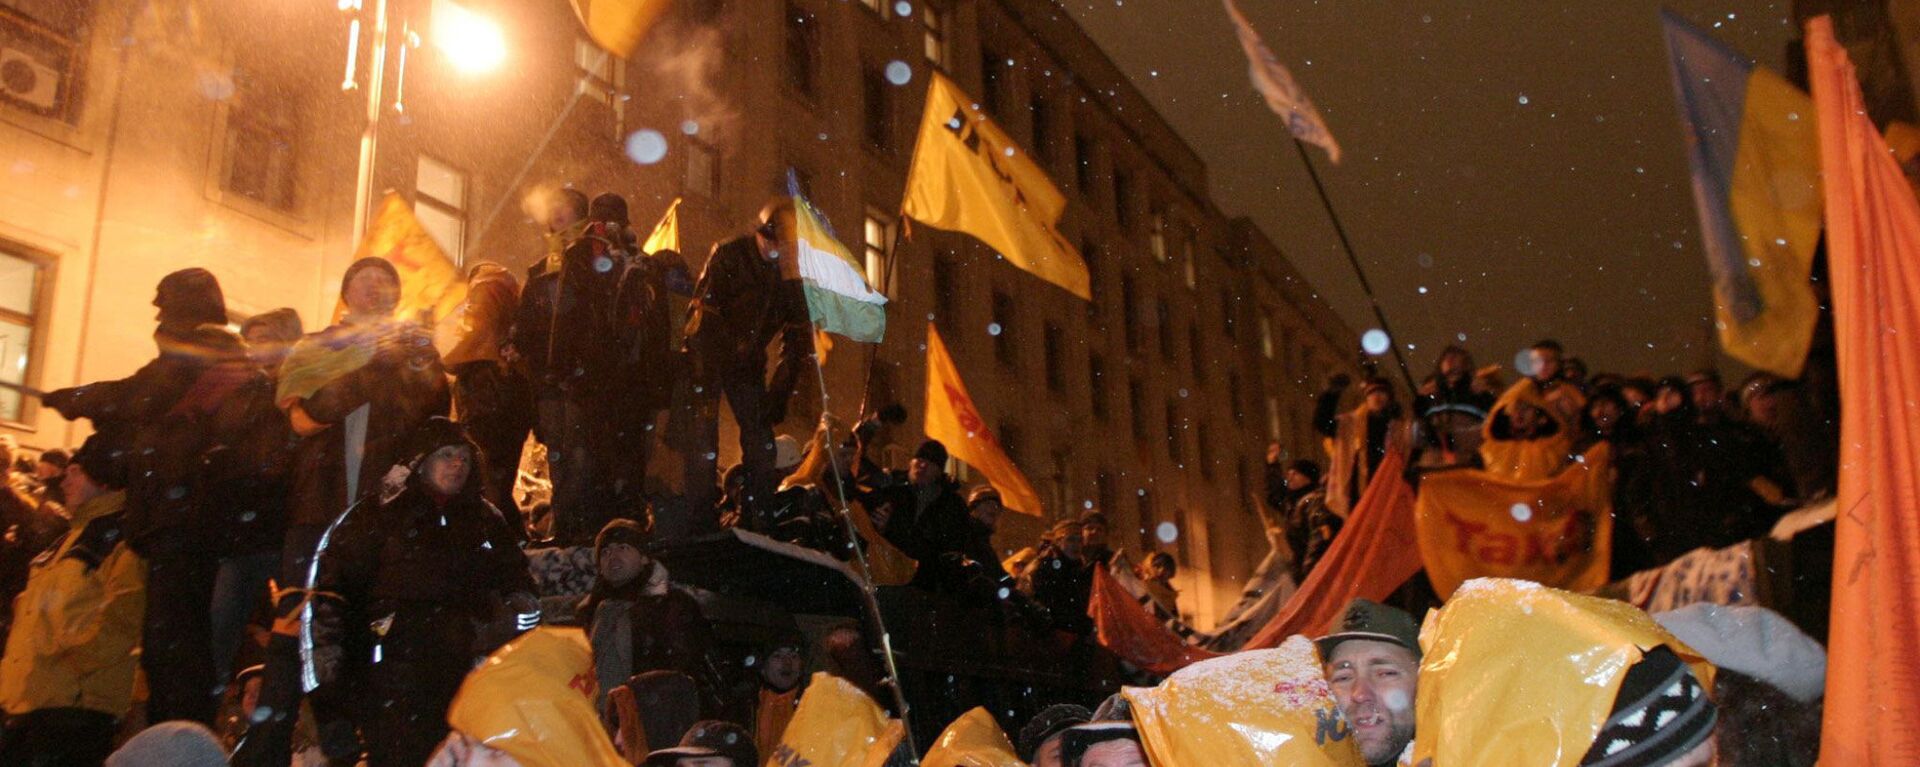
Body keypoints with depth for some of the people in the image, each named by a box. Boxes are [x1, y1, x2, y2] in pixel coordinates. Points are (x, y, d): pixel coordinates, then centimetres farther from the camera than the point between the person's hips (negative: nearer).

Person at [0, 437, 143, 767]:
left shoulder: (125, 537, -7)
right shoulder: (77, 535, 24)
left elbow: (120, 620, -17)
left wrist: (64, 663, -19)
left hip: (76, 704, -10)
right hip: (30, 700, 10)